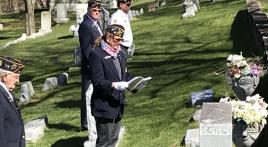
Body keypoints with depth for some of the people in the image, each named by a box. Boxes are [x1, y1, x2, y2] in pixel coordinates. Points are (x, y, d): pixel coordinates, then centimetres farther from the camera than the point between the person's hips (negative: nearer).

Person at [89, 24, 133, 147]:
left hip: (118, 104, 8)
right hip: (104, 106, -8)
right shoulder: (97, 55, -15)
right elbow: (97, 81, -20)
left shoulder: (120, 54, 11)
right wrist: (114, 85, -34)